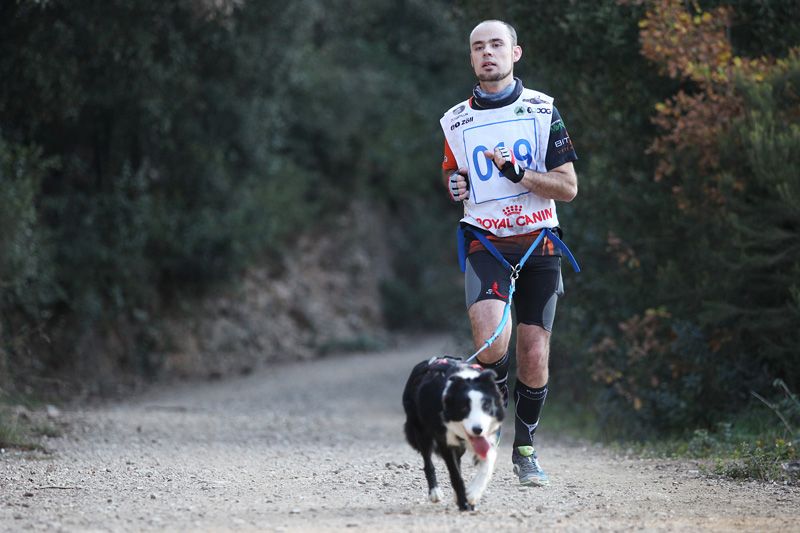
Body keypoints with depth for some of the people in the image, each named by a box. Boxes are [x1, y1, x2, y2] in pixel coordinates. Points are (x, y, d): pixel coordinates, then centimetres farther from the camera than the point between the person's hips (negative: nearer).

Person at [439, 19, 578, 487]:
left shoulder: (542, 110, 0)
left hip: (539, 242, 0)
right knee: (491, 343, -23)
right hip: (485, 242, 0)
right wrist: (455, 185, -1)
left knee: (535, 356, 0)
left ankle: (525, 447, 20)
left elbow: (568, 187, -3)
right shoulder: (456, 121, 7)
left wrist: (519, 173, -18)